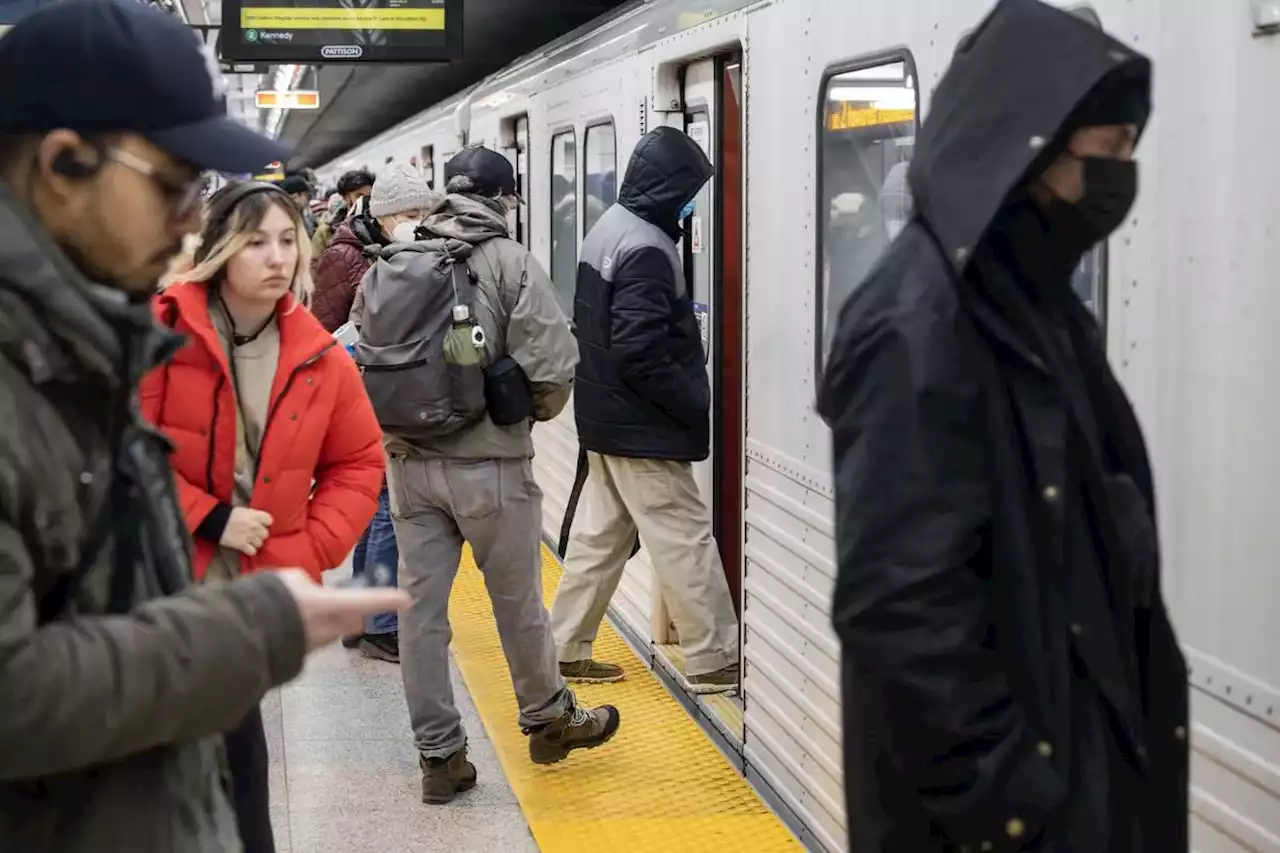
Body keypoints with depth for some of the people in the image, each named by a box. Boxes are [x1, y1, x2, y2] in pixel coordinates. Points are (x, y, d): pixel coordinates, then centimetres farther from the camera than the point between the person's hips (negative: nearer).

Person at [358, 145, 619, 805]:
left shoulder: (388, 265, 4)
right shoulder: (508, 262, -9)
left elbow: (366, 361, 4)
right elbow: (552, 366, -14)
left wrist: (395, 429, 14)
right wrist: (534, 410, 5)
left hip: (408, 462, 4)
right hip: (488, 462, -4)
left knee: (420, 605, 8)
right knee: (517, 600, 13)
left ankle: (439, 754, 15)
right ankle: (548, 719, 32)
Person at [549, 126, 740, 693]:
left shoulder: (609, 227, 9)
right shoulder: (646, 248, -22)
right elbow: (642, 354, -26)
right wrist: (697, 401, -15)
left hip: (605, 416, 10)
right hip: (642, 427, -10)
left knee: (599, 535, 15)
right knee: (686, 540, -1)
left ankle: (567, 650, 21)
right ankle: (714, 662, 6)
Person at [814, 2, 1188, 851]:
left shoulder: (1033, 304, 6)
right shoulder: (918, 330, -23)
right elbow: (899, 603, -25)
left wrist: (1146, 706, 13)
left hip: (1083, 743, 9)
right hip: (996, 778, -9)